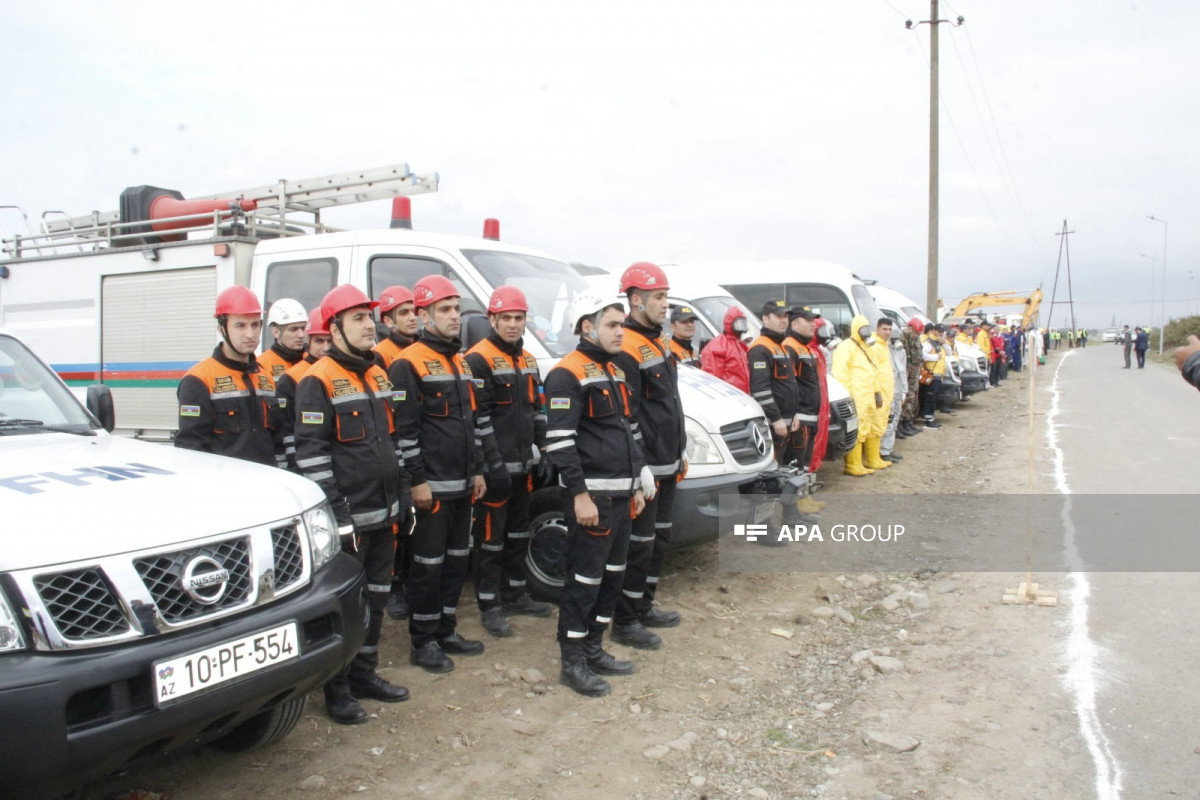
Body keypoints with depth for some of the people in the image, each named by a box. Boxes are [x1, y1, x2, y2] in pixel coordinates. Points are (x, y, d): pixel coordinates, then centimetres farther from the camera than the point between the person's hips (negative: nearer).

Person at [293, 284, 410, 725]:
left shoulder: (379, 375, 14)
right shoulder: (318, 382, -12)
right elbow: (310, 452, -16)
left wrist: (401, 491, 17)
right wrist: (336, 512, -19)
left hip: (384, 514, 8)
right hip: (348, 519, -8)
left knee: (376, 598, 17)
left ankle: (364, 673, 32)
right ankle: (337, 689, 17)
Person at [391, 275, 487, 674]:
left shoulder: (459, 362, 16)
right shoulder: (408, 364, -11)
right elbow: (405, 428, -15)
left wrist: (477, 470, 17)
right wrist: (417, 480, -18)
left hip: (462, 484, 9)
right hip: (431, 486, -8)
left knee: (457, 559, 14)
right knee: (429, 564, 0)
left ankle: (446, 632, 27)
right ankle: (423, 643, 12)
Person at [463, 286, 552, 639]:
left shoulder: (528, 360, 14)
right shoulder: (479, 360, -12)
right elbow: (478, 417, -18)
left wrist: (540, 448, 13)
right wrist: (493, 462, -20)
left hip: (523, 464, 8)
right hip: (496, 467, -8)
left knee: (519, 532, 18)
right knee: (491, 536, 0)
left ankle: (515, 593, 31)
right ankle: (489, 606, 10)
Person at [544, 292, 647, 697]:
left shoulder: (614, 372, 17)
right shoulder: (567, 374, -12)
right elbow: (559, 441, -19)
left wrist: (636, 485, 20)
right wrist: (579, 494, -21)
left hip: (622, 494, 9)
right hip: (593, 495, -9)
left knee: (613, 575, 15)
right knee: (584, 580, -1)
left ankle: (594, 649, 28)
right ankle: (572, 663, 11)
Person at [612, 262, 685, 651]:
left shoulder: (658, 342, 14)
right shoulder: (627, 349, -18)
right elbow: (626, 417, -21)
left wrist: (680, 452, 20)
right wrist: (642, 468, -21)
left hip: (667, 464, 10)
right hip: (646, 467, -10)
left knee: (660, 539, 18)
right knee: (640, 543, -1)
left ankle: (645, 607, 32)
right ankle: (625, 622, 11)